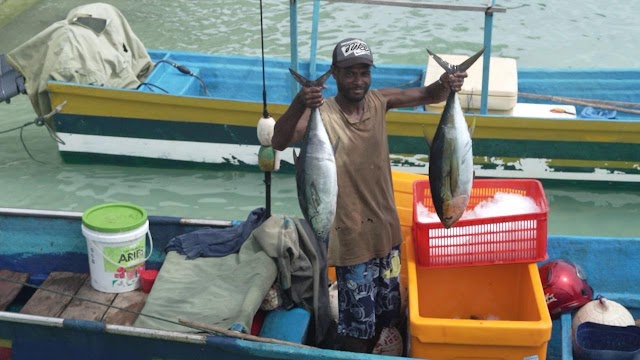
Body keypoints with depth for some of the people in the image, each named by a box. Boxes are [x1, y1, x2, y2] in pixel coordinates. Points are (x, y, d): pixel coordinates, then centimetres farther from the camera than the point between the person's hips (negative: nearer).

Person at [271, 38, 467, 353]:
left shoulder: (379, 101, -2)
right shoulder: (322, 113, -18)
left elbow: (427, 95, 0)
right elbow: (279, 143, -32)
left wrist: (445, 85, -23)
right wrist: (298, 105, -50)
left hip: (386, 231, 6)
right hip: (352, 238, -6)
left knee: (385, 313, 22)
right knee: (357, 322, 3)